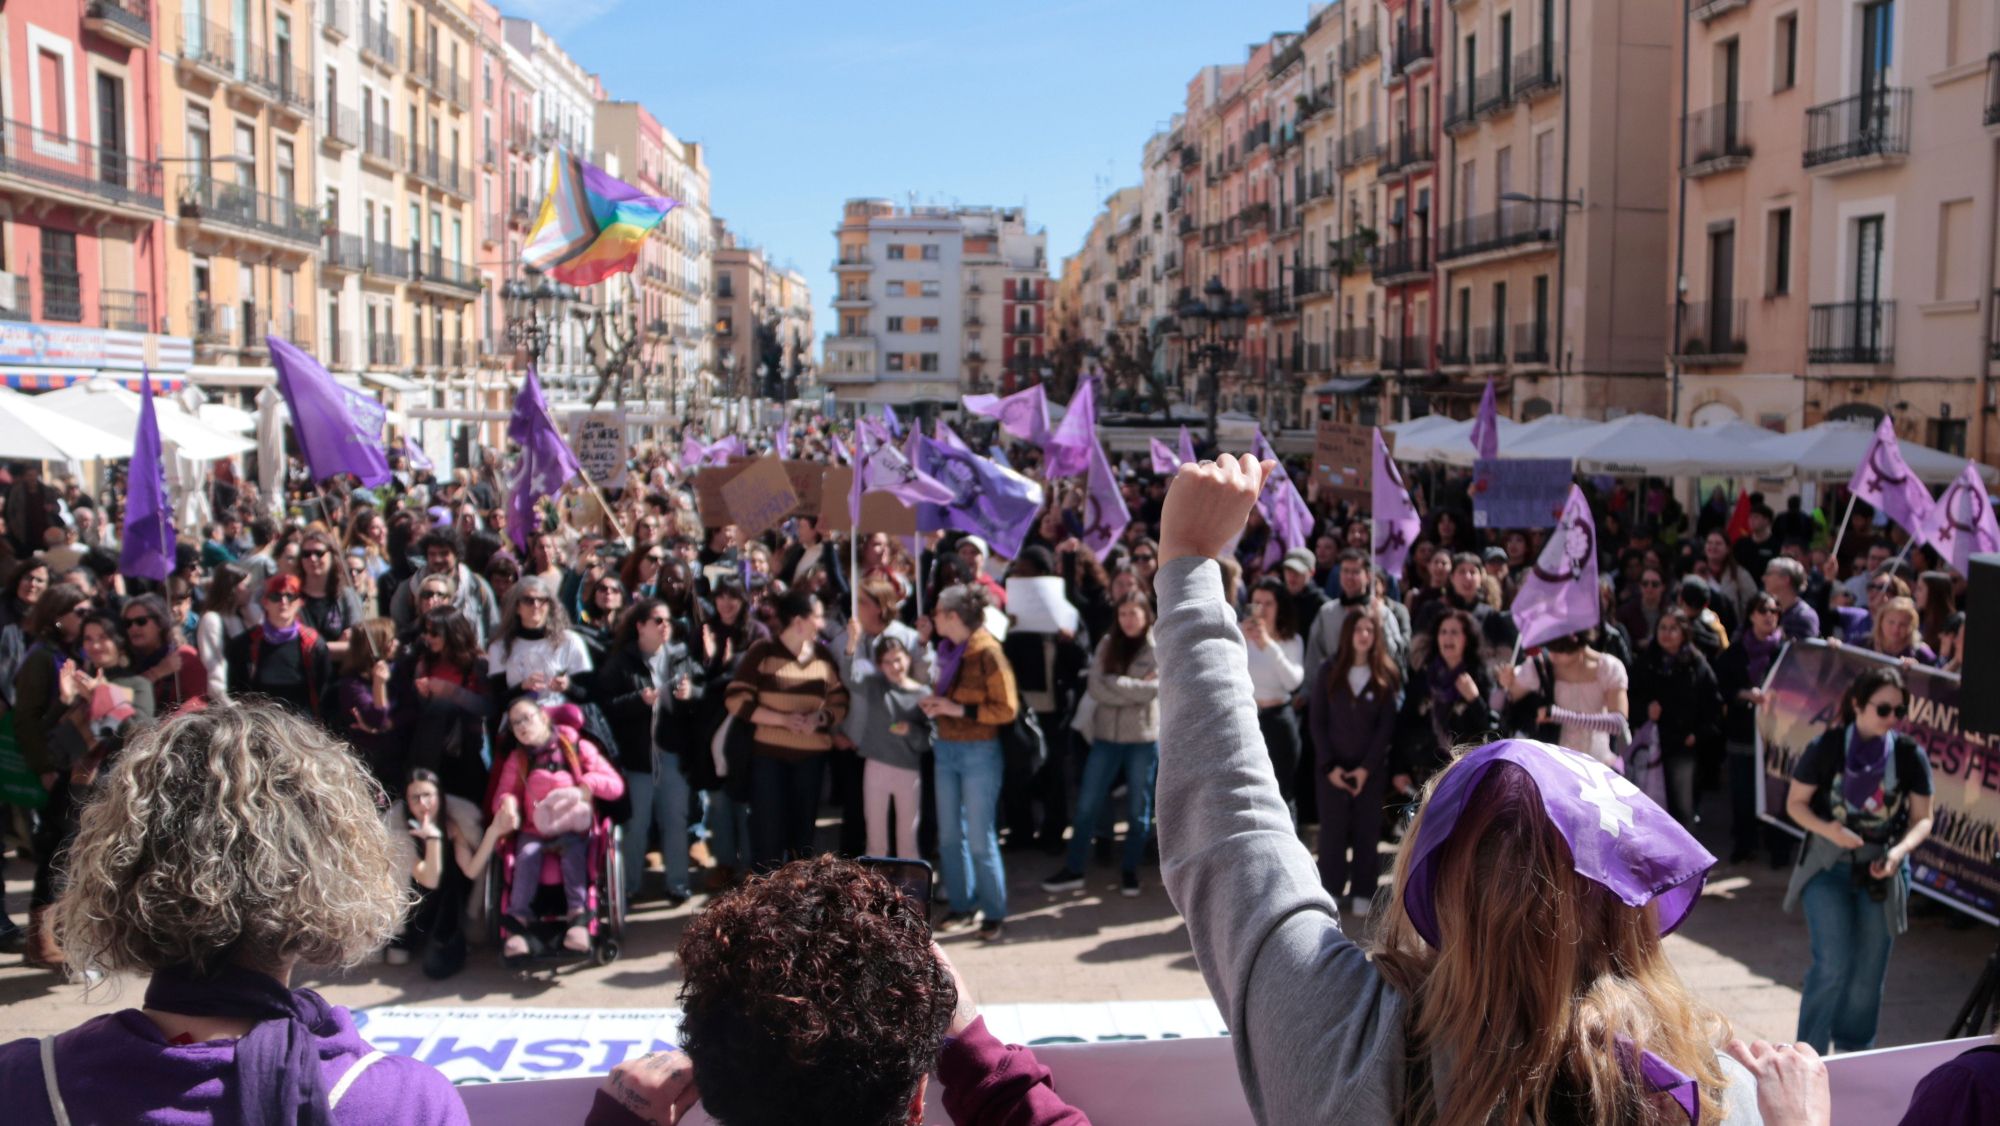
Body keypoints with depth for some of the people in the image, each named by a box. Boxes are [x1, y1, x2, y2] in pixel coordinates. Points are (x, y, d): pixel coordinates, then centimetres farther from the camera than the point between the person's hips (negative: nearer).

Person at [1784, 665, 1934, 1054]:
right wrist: (1827, 829, -21)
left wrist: (1900, 851, -17)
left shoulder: (1910, 755, -5)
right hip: (1829, 866, -2)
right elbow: (1796, 803, -2)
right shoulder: (1826, 747, -9)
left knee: (1869, 971, 10)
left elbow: (1922, 818, 2)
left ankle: (1853, 1054, 28)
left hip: (1883, 872, 2)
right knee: (1832, 964, -9)